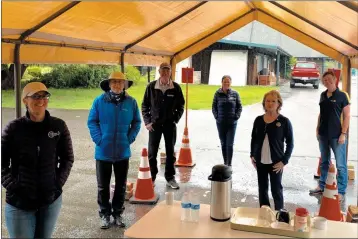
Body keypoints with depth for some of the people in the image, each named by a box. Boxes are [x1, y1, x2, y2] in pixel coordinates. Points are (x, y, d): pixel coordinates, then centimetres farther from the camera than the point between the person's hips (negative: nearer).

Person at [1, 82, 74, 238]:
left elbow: (68, 158, 6)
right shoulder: (14, 128, -7)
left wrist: (58, 183, -2)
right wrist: (13, 187, -10)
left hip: (51, 200, 2)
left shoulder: (58, 126, -2)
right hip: (19, 202, -2)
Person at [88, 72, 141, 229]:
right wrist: (98, 139, -11)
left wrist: (130, 138, -4)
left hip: (123, 151, 2)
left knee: (121, 185, 14)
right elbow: (92, 121, -3)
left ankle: (118, 213, 31)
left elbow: (136, 122, 6)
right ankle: (104, 214, 26)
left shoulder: (131, 102, -4)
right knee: (103, 185, 10)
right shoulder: (99, 101, -9)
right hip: (103, 151, -1)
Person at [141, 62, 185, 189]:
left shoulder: (176, 87, -4)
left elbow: (181, 106, 6)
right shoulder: (151, 86, -5)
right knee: (152, 152, 5)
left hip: (170, 124, 1)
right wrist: (147, 122, -4)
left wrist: (175, 120, -2)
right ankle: (151, 177, 19)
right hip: (154, 124, 0)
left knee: (170, 152, 10)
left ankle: (170, 177, 22)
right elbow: (145, 105, 2)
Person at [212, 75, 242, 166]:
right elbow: (214, 107, 7)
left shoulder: (235, 93, -2)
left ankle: (229, 164, -1)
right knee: (223, 144, 11)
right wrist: (216, 116, -1)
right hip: (221, 123, 2)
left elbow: (239, 107, 5)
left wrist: (236, 116, -4)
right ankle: (225, 163, 22)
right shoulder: (218, 94, -1)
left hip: (232, 123, -1)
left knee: (230, 144, -5)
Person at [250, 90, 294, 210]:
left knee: (276, 189, 7)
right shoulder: (258, 120, 2)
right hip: (260, 161, 4)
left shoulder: (284, 121, -9)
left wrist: (284, 161, -12)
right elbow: (253, 138, 12)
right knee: (262, 188, 14)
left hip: (276, 162, -4)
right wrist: (252, 155, 5)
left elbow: (290, 143, -6)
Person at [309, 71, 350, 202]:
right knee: (324, 162, 17)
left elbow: (347, 115, -9)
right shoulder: (323, 95, 8)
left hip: (337, 135, -6)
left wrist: (343, 134, -13)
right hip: (323, 134, 6)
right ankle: (322, 186, 29)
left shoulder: (342, 95, -8)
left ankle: (341, 191, 10)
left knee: (340, 165, 0)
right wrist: (318, 129, 11)